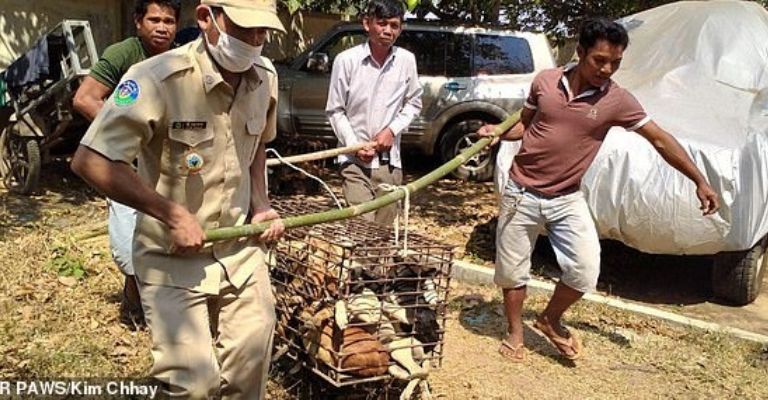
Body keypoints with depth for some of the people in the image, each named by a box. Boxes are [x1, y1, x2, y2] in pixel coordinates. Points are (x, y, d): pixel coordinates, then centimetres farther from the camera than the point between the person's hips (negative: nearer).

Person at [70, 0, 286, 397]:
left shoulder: (265, 77, -1)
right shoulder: (159, 78, -22)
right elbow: (89, 161, -21)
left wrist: (261, 206, 4)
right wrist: (173, 214, -21)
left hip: (242, 250, 6)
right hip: (174, 259, -5)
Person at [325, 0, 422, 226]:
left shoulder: (406, 60, -2)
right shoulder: (346, 60, -11)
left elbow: (413, 103, 11)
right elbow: (335, 111, -3)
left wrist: (392, 130, -5)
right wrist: (354, 145, -13)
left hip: (390, 160, 3)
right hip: (355, 160, -3)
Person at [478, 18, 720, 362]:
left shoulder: (617, 100, -8)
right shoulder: (545, 81, -5)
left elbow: (661, 140, -1)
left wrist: (700, 182, 0)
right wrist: (498, 132, -9)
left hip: (566, 199, 0)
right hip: (521, 192, 0)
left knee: (586, 269, -12)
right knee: (512, 269, 7)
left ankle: (550, 320, 17)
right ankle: (515, 333, 30)